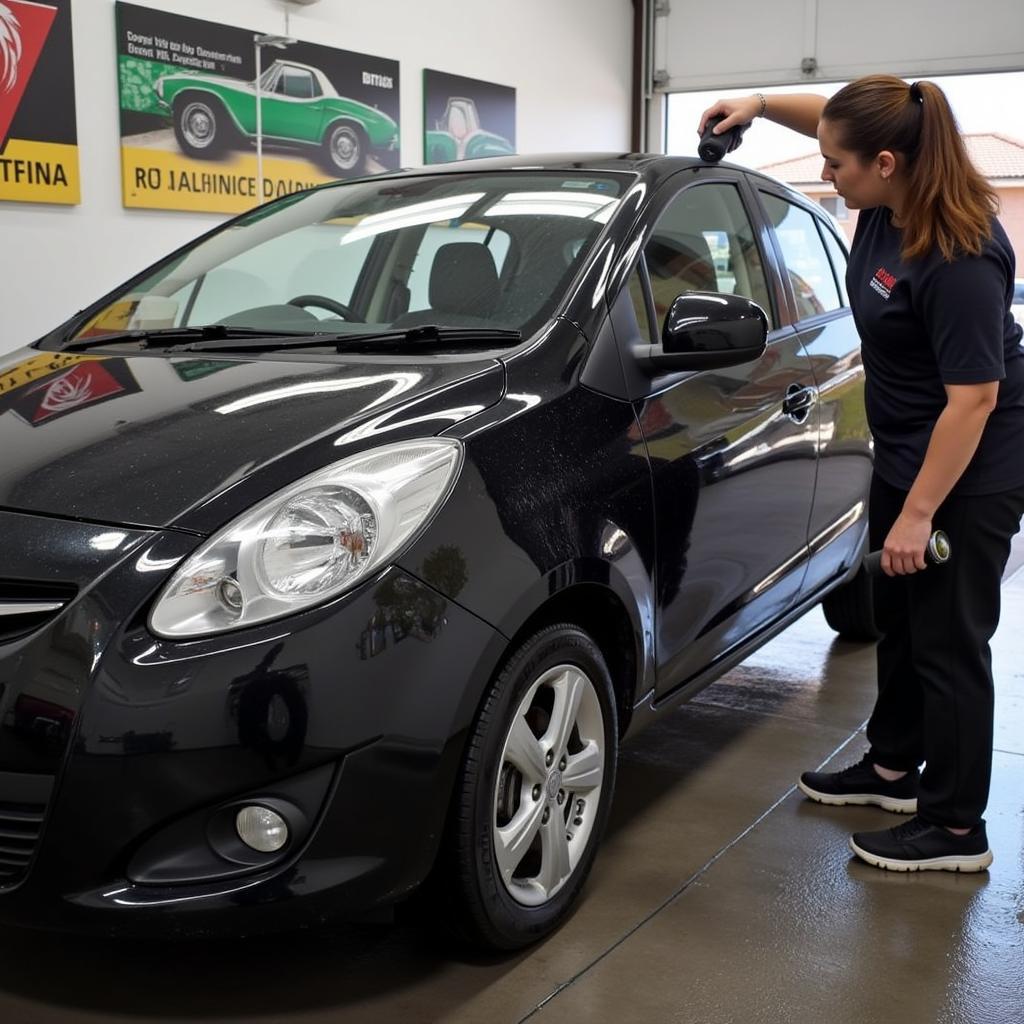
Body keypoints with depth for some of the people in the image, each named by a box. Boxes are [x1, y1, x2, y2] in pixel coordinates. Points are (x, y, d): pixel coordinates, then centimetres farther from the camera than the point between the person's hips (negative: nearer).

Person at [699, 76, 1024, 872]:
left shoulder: (960, 258, -29)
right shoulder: (889, 202, -4)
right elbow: (838, 119, 17)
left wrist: (919, 514, -25)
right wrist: (762, 105, 5)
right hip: (904, 453, 9)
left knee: (948, 642, 0)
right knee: (897, 622, 19)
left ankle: (956, 828, 14)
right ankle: (893, 769, 37)